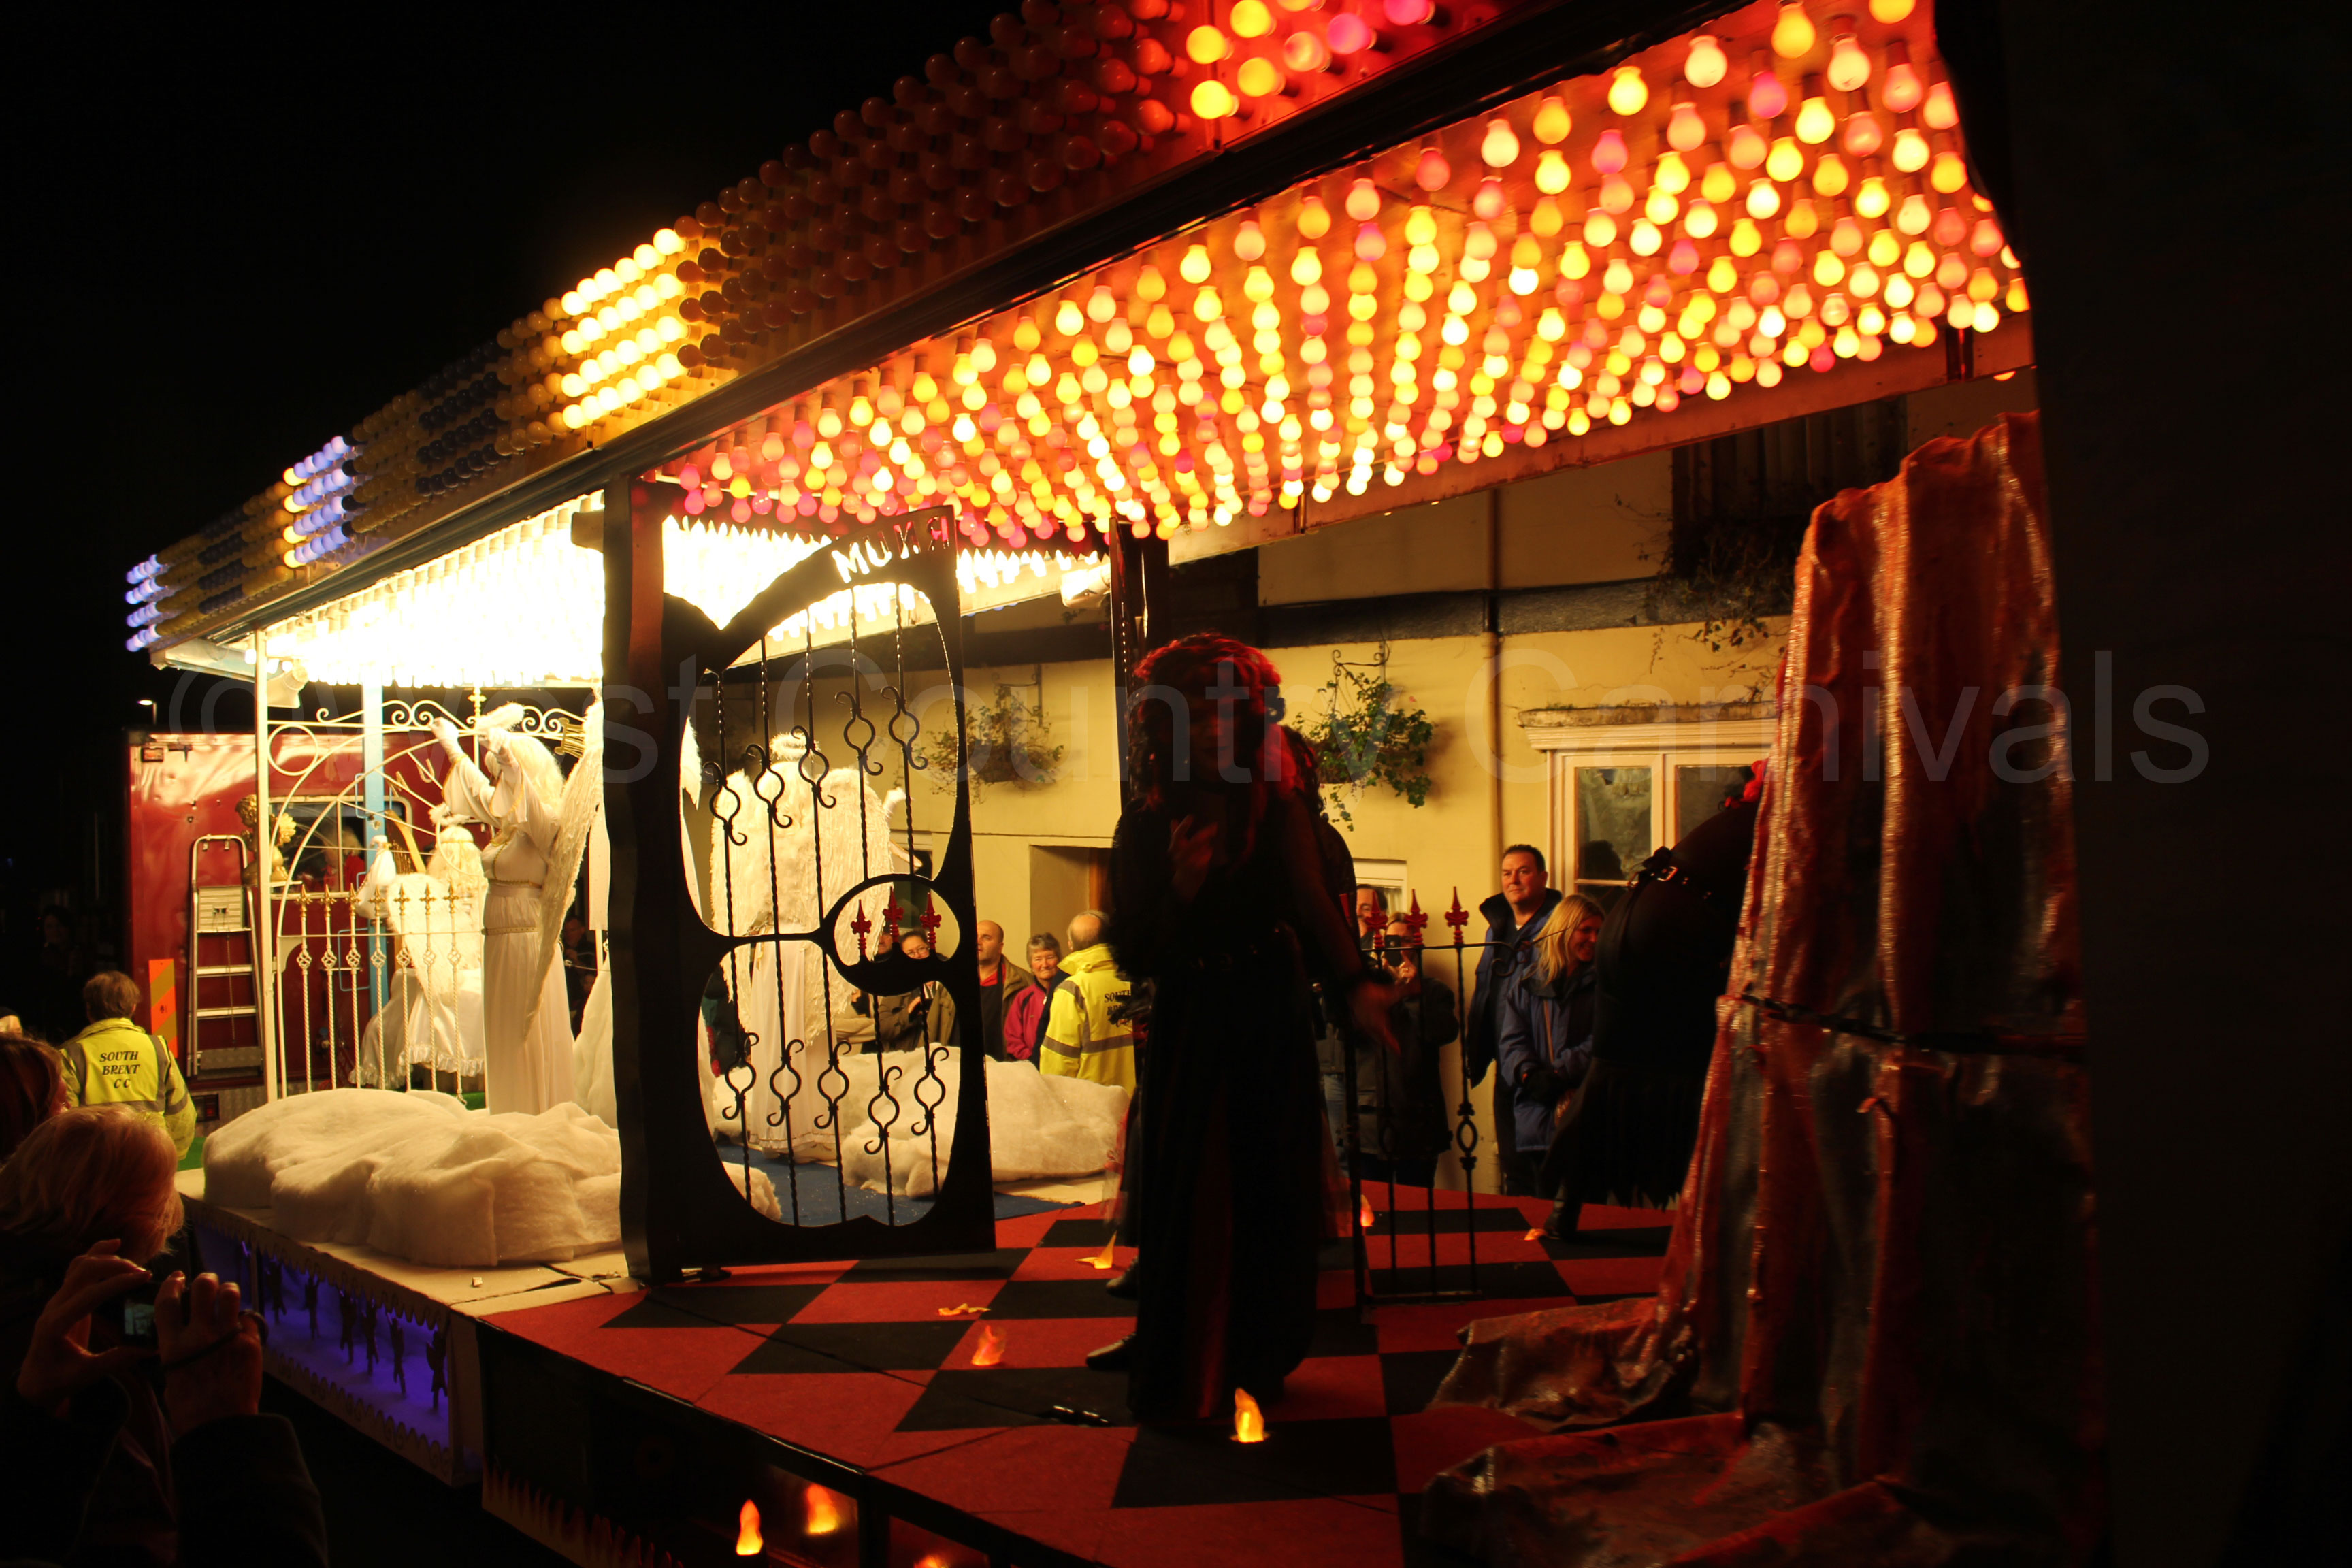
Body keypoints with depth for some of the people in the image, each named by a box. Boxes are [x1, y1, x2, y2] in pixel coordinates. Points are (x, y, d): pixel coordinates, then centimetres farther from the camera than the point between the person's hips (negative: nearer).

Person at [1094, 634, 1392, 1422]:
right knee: (1186, 1204, 3)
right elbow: (1133, 958, -7)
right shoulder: (1146, 829, -4)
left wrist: (1353, 984, -38)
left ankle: (1255, 1362, 26)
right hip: (1187, 1032, 0)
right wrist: (1182, 889, -25)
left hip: (1271, 1030, 0)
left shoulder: (1280, 811, -5)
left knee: (1270, 1199, 6)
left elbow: (1314, 902, -21)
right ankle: (1179, 1373, 22)